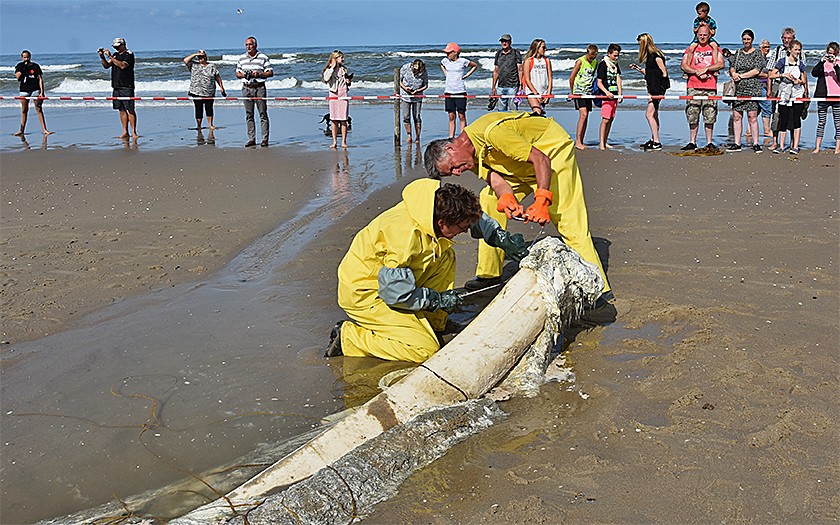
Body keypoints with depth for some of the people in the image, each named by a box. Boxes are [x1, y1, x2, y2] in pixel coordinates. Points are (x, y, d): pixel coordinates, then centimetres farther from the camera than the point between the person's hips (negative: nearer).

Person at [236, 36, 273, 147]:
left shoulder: (263, 57, 0)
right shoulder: (241, 58, 12)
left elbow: (270, 73, -1)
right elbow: (237, 74, 17)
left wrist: (259, 74, -16)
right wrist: (243, 75, -5)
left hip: (259, 88, -4)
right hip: (246, 88, 4)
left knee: (263, 114, -4)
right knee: (249, 115, 5)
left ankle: (265, 139, -1)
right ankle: (251, 139, 8)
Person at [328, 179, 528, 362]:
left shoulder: (437, 204, -9)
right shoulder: (406, 235, -34)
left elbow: (476, 217, 14)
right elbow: (396, 292, -28)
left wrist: (502, 238, 8)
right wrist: (437, 299, -15)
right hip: (363, 293, -9)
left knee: (445, 256, 3)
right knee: (425, 350, -16)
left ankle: (433, 324, 12)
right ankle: (347, 337, -6)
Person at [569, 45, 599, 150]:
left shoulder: (595, 62, 8)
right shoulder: (580, 61, -11)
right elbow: (571, 78, -7)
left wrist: (592, 89, 18)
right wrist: (572, 92, 0)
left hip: (588, 93, 6)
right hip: (579, 92, -6)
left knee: (586, 117, 4)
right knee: (583, 115, -17)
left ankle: (581, 142, 9)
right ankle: (577, 141, -17)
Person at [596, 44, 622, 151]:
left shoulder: (615, 64, 15)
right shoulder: (603, 65, -7)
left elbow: (618, 79, 10)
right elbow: (599, 82, -10)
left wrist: (620, 94, -2)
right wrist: (606, 92, -25)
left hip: (614, 96, 7)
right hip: (606, 96, -7)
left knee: (611, 119, 8)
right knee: (605, 119, -11)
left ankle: (605, 142, 14)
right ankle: (601, 144, -9)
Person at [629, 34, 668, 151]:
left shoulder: (656, 56, -15)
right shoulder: (650, 55, 14)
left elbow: (664, 73, -15)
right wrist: (638, 68, 18)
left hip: (658, 88, -10)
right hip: (653, 89, 10)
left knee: (649, 114, -11)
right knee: (654, 115, 15)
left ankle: (657, 143, -11)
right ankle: (653, 140, 24)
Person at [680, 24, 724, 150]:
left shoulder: (714, 49, 11)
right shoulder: (691, 49, 13)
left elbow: (721, 64, -1)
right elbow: (684, 66, 2)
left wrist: (705, 69, -12)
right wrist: (697, 72, -11)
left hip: (710, 87, -1)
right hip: (693, 87, 1)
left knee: (710, 117, 0)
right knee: (692, 116, 0)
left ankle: (709, 142, 6)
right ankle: (692, 142, 7)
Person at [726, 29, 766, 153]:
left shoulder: (757, 53, 2)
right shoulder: (738, 52, 17)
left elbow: (756, 71, -7)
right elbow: (732, 67, 15)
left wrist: (741, 76, -9)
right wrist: (733, 73, -8)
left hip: (752, 88, -4)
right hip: (738, 88, 4)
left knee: (752, 116, -6)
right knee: (736, 116, 2)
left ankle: (755, 144, -2)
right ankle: (737, 144, 7)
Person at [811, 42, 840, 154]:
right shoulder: (823, 63, 9)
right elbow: (814, 73, -8)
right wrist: (822, 62, -19)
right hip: (823, 95, 1)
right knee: (821, 122, 5)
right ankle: (817, 147, 8)